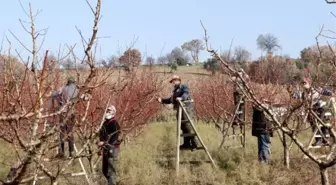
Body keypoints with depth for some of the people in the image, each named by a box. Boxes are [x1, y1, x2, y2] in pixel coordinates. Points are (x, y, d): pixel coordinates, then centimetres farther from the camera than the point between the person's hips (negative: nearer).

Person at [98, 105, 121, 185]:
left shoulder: (114, 124, -16)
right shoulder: (105, 123, 13)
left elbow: (114, 138, -23)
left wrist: (104, 143, -28)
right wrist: (102, 148, 21)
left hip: (112, 149, -10)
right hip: (106, 149, 10)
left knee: (111, 171, -9)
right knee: (105, 170, 19)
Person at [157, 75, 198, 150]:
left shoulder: (183, 87, 0)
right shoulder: (175, 90, 25)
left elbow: (186, 93, -20)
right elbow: (170, 100, 30)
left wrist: (181, 98, -39)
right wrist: (162, 100, 19)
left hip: (186, 108, -9)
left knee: (187, 126, -15)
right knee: (183, 127, 8)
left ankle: (194, 143, -15)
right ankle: (186, 144, 11)